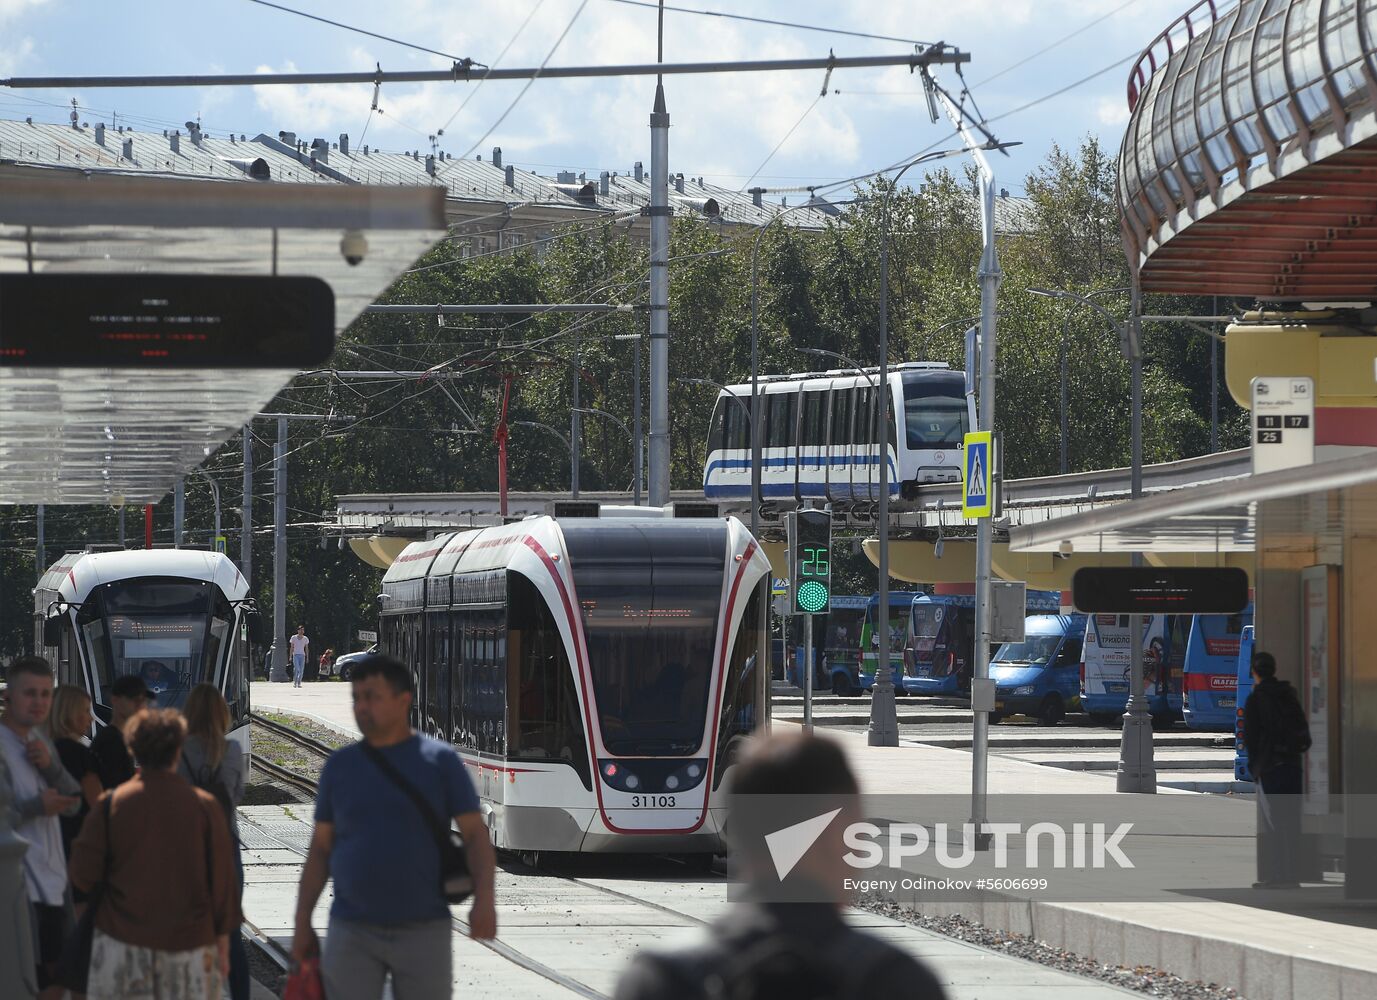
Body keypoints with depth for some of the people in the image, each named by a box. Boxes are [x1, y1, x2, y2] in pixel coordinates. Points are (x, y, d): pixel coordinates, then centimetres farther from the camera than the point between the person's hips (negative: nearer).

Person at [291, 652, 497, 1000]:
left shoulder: (440, 760, 0)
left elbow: (475, 833, -2)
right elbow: (320, 848, 11)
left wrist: (484, 898, -17)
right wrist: (302, 923, 7)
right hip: (351, 932, 2)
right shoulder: (340, 766, 7)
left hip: (424, 931, -2)